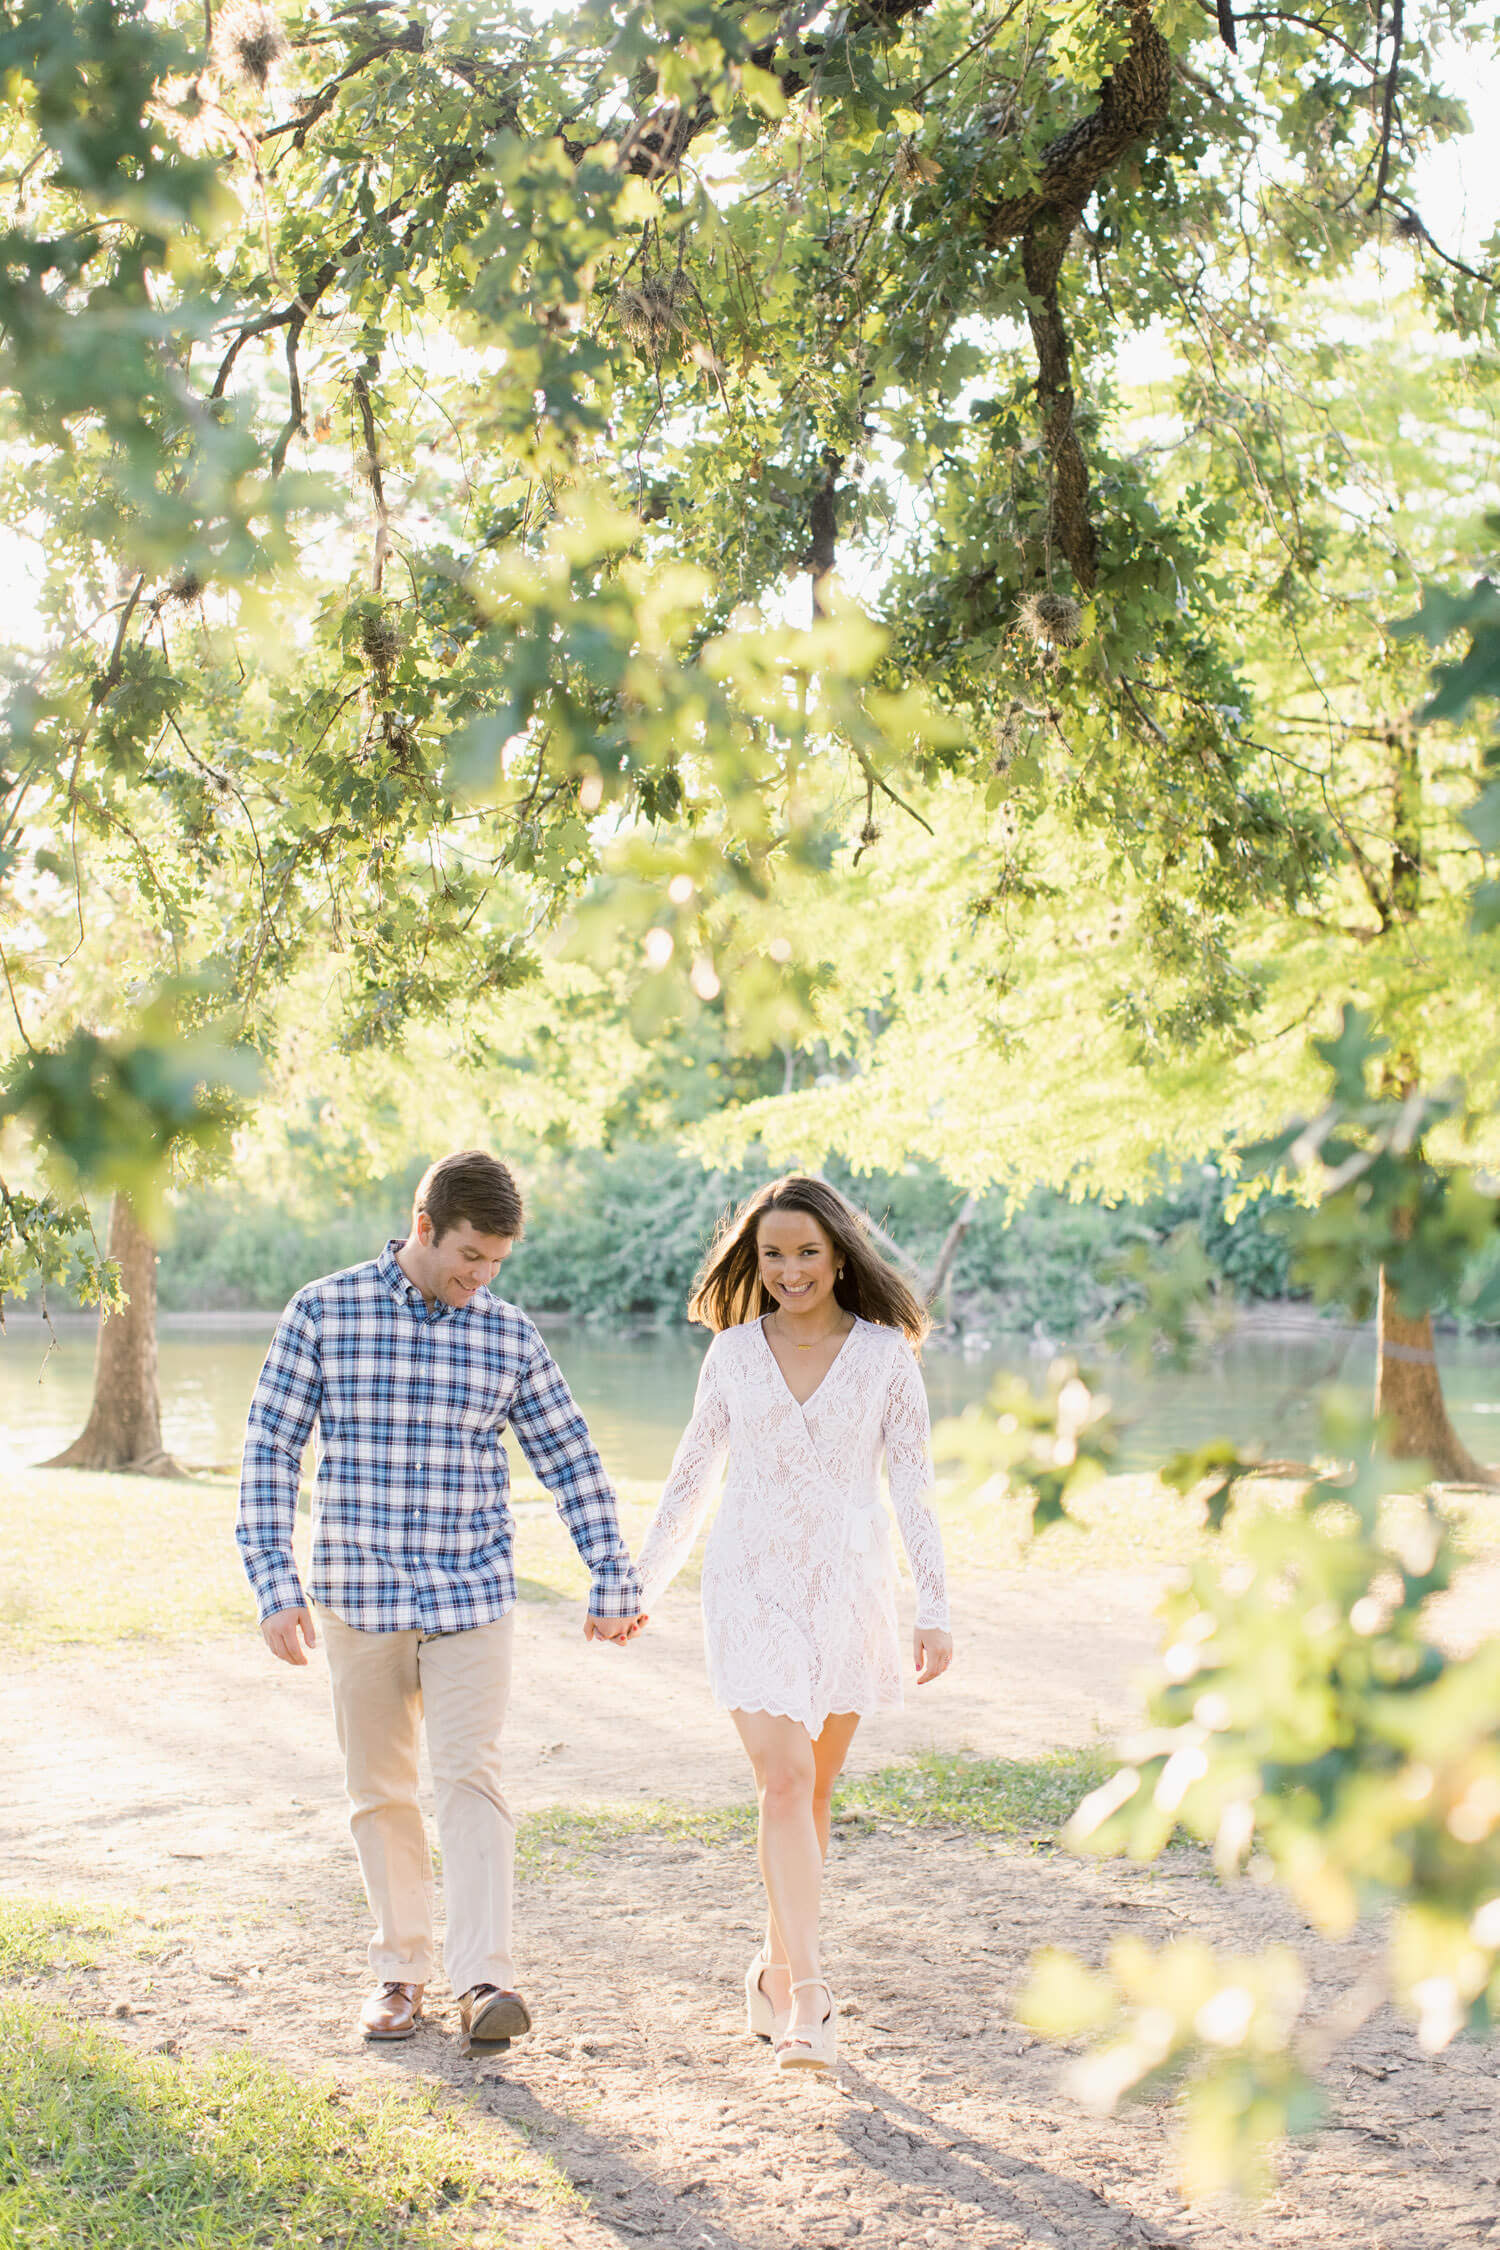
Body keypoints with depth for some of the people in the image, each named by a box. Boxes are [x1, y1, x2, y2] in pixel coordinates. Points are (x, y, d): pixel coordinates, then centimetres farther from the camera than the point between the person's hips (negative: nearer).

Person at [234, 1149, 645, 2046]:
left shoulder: (510, 1335, 2)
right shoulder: (324, 1313, -4)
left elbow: (570, 1459, 8)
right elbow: (271, 1451, -3)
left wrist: (614, 1580, 4)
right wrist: (275, 1584, -9)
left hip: (474, 1596, 0)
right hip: (360, 1598, 0)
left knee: (471, 1776, -11)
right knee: (381, 1791, 9)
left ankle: (485, 1980, -13)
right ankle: (402, 1968, 23)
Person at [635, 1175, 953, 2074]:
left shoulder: (885, 1355, -1)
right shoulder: (734, 1352, 3)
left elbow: (915, 1490, -1)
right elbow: (692, 1478, 12)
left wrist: (935, 1612, -5)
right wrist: (641, 1586, 15)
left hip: (848, 1590, 0)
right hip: (752, 1588, 0)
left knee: (813, 1791, 10)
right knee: (784, 1783, -13)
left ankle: (779, 1970, 29)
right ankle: (808, 1999, -14)